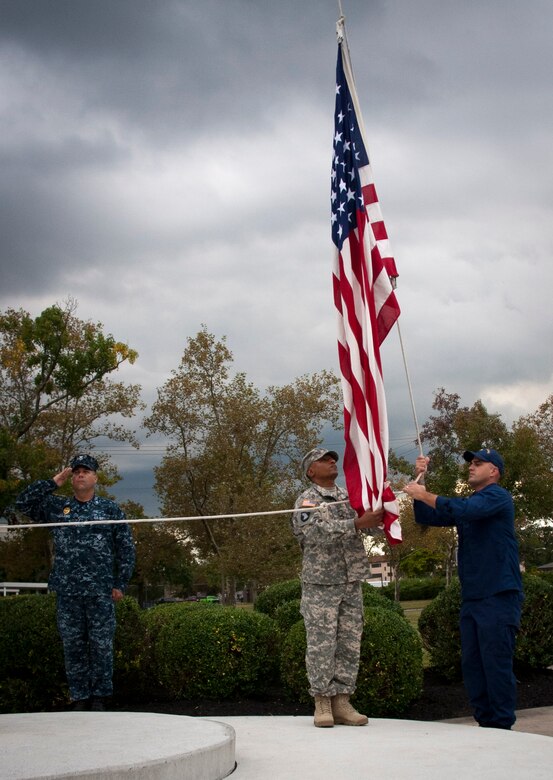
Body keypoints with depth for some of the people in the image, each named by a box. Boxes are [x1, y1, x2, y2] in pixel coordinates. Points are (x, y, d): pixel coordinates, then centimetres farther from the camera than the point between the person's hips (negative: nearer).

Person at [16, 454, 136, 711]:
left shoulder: (110, 509, 5)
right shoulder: (56, 506, 11)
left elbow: (126, 548, 5)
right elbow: (23, 502, 5)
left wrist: (120, 584, 0)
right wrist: (53, 482, 2)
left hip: (100, 592, -2)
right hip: (67, 592, 2)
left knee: (101, 645, 1)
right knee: (73, 646, 5)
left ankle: (99, 697, 11)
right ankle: (80, 697, 14)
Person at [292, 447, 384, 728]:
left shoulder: (350, 497, 12)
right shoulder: (306, 502, -4)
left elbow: (372, 525, 4)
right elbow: (319, 532, -21)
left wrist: (377, 514, -20)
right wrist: (357, 524, -32)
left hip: (352, 583, 5)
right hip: (320, 584, -5)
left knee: (349, 645, 5)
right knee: (321, 646, -4)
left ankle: (341, 702, 12)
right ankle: (322, 703, 6)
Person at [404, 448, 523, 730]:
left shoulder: (498, 496, -5)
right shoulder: (466, 503, 20)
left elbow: (467, 510, -24)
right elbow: (427, 517, 19)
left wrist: (424, 495, -16)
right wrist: (419, 480, 8)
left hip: (498, 596, -8)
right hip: (471, 598, 8)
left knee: (496, 663, -8)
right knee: (472, 664, 8)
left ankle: (503, 726, -1)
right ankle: (485, 723, 16)